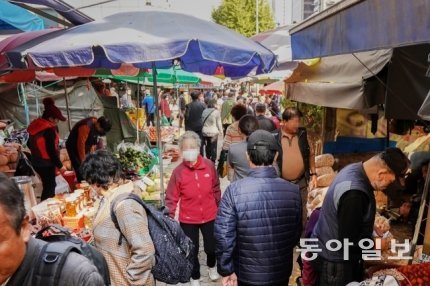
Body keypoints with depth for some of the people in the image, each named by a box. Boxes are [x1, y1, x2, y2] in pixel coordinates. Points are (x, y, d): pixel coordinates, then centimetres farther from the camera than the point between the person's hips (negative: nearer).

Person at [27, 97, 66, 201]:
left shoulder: (35, 125, 5)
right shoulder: (49, 129, -22)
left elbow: (30, 144, 17)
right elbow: (51, 150, -22)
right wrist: (60, 165, -13)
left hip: (36, 161, 9)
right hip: (46, 163, -9)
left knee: (48, 185, 20)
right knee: (49, 187, 1)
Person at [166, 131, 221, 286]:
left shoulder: (209, 165, -11)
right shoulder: (178, 172, -17)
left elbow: (215, 189, 3)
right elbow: (171, 198, -12)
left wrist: (220, 207, 12)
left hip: (209, 216, 2)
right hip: (188, 219, -1)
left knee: (211, 247, 17)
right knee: (192, 251, 11)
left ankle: (212, 266, 53)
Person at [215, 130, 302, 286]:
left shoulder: (234, 191, -21)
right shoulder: (293, 191, -14)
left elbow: (224, 236, -19)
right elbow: (296, 234, -2)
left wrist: (227, 270, -4)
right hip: (282, 272, 2)